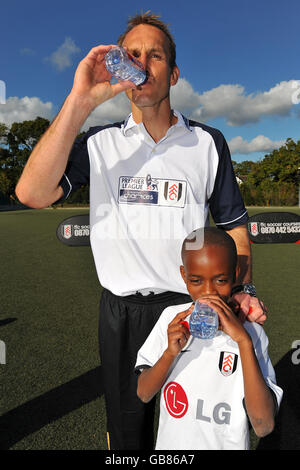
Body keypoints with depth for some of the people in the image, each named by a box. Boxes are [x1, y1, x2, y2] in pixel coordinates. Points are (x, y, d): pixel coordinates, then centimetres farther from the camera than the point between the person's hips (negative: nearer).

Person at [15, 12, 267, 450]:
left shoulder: (208, 142, 3)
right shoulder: (100, 143, -1)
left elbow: (233, 223, 7)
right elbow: (32, 193, -17)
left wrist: (244, 289, -8)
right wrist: (81, 101, -20)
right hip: (122, 311, 0)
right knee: (127, 433, 20)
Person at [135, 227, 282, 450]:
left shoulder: (251, 332, -16)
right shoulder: (172, 319, -9)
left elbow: (264, 427, -23)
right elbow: (143, 394, -8)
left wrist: (244, 341, -31)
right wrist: (170, 353, -25)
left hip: (227, 444, -1)